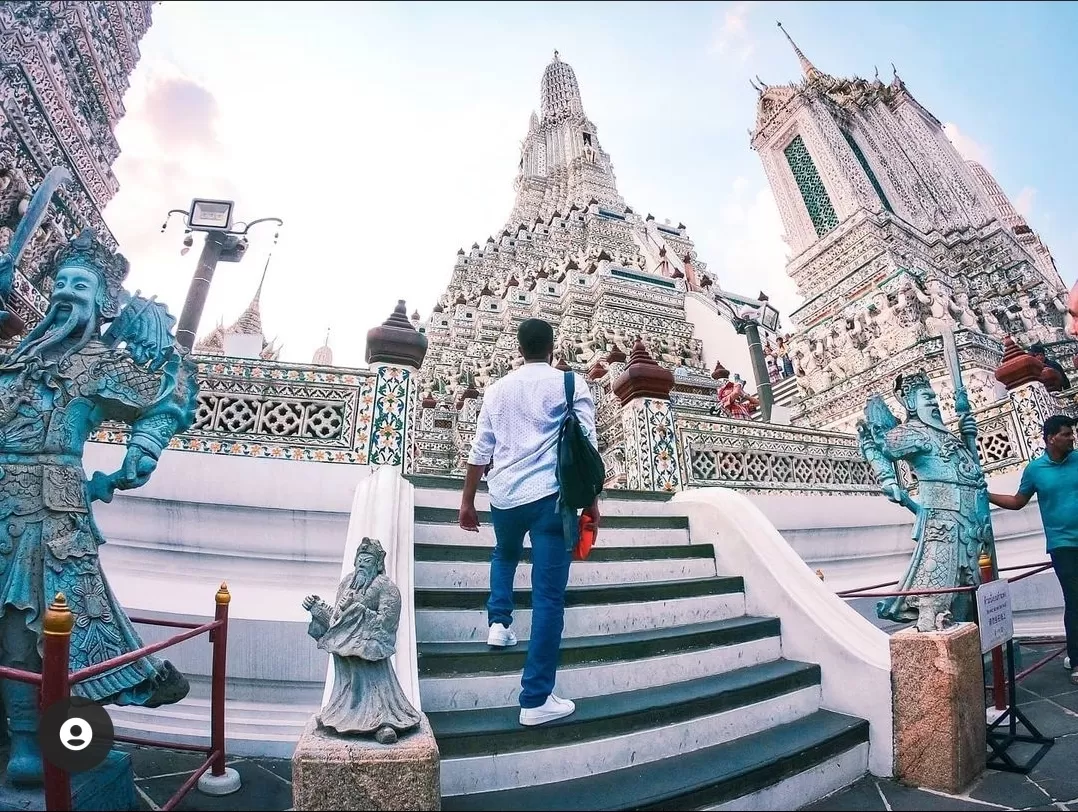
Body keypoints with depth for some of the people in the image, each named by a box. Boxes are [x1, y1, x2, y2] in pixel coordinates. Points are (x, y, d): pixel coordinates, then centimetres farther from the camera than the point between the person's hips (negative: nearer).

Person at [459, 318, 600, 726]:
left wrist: (467, 501, 20)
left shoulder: (498, 388, 12)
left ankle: (499, 622, 25)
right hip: (551, 496, -3)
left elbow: (480, 451, 13)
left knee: (504, 557, 35)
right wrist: (592, 500, 2)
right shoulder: (571, 384, 2)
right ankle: (536, 699, 6)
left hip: (504, 496, 4)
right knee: (548, 596, 1)